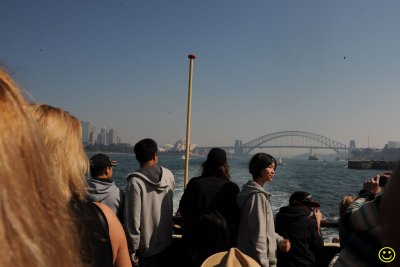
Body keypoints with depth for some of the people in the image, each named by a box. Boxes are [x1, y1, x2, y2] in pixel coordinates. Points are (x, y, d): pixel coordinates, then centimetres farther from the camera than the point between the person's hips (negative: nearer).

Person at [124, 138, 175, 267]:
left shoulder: (135, 182, -18)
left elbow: (133, 219, -18)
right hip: (167, 243, 4)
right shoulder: (169, 175, -5)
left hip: (148, 247, -4)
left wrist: (132, 248, -10)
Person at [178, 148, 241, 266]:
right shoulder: (232, 188, -11)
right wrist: (233, 242, 10)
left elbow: (182, 210, -2)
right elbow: (237, 219, -3)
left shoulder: (194, 184, -14)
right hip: (224, 243, 1)